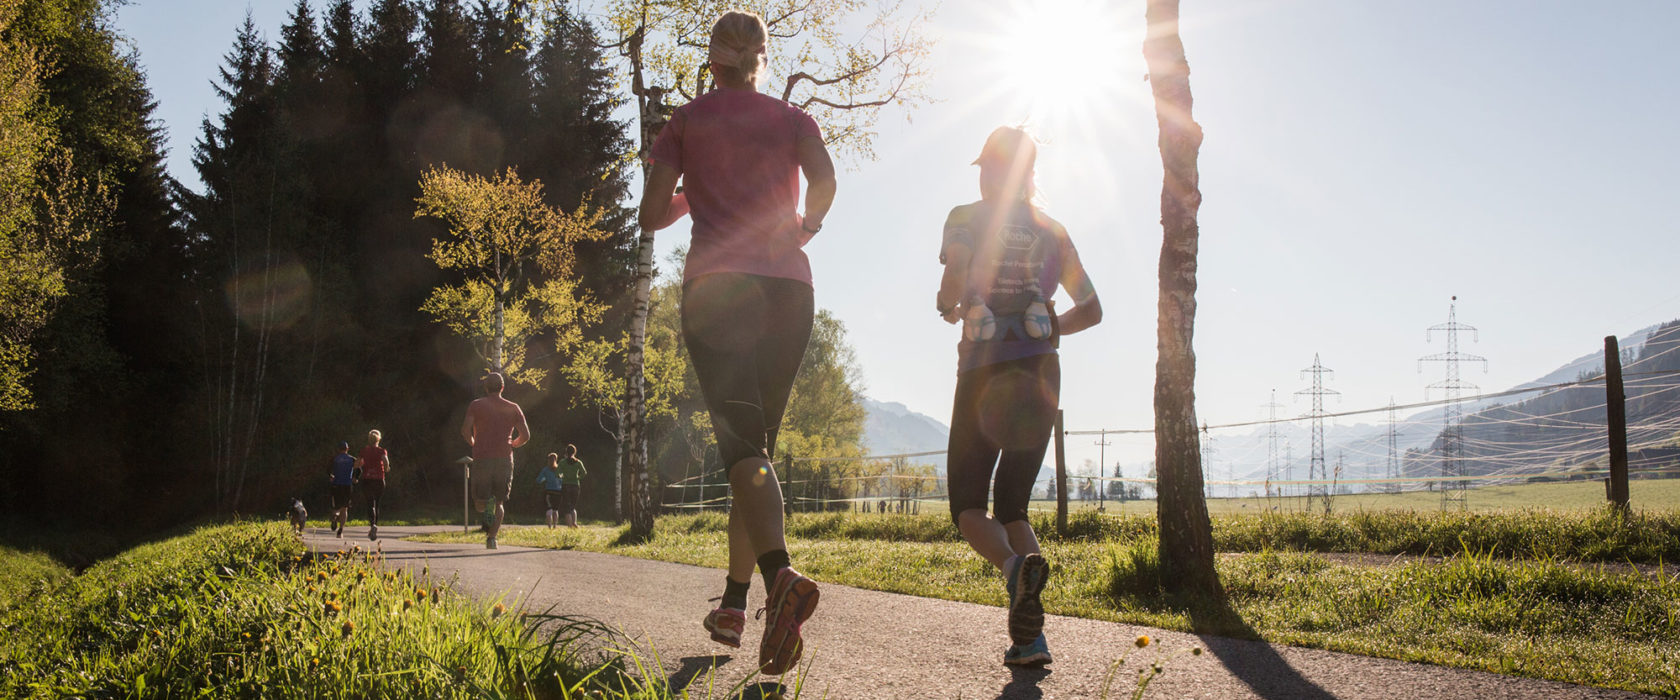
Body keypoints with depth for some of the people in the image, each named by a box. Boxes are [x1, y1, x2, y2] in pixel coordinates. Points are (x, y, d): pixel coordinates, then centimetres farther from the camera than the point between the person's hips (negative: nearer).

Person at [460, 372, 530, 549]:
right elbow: (525, 435, 1)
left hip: (482, 459, -1)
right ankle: (492, 538, -6)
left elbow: (465, 430, -8)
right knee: (499, 503, 10)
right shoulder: (513, 408, 7)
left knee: (479, 504, 8)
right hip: (504, 460, 1)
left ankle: (487, 504, -28)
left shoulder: (476, 405, 3)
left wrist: (473, 443, 13)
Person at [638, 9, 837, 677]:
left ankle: (781, 577, -41)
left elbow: (653, 214, 6)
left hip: (716, 284, -2)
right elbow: (824, 178, -6)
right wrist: (806, 224, 14)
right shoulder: (793, 118, 14)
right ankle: (733, 603, 13)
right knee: (758, 440, 12)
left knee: (743, 444, -15)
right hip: (788, 286, 3)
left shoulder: (684, 122, 12)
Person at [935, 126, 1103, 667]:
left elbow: (954, 283, -14)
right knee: (1012, 505, 11)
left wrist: (946, 307, 7)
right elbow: (1091, 310, 17)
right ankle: (1030, 636, -8)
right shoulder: (1051, 231, 16)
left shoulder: (966, 218, 2)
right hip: (1041, 373, 4)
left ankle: (1014, 564, -32)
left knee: (968, 505, 4)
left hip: (984, 370, -4)